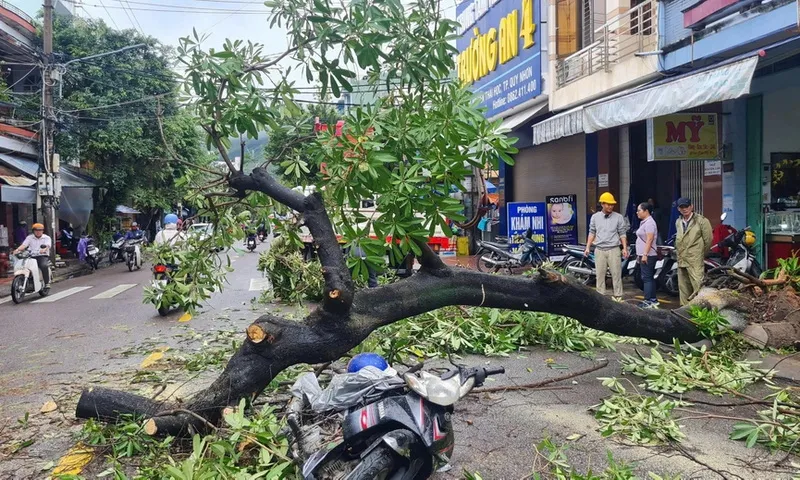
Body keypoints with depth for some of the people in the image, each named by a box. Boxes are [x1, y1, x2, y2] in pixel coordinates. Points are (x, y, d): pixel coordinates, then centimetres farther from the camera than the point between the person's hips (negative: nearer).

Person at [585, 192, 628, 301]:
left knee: (616, 274, -1)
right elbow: (592, 233, 11)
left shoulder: (618, 217, 1)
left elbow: (622, 234, 3)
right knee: (600, 275, 4)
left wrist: (625, 248, -5)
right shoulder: (595, 217, 6)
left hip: (614, 250, -2)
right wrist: (587, 247, 5)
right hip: (599, 250, 2)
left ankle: (618, 297, 5)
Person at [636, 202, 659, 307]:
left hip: (647, 255, -11)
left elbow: (649, 240, -22)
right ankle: (653, 300, 20)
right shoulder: (644, 222, 17)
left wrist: (645, 254, -25)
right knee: (650, 278, 13)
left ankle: (648, 302, -10)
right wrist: (640, 255, 23)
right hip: (644, 255, 11)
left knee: (647, 278, -10)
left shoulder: (649, 223, -14)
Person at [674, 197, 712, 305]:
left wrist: (702, 254, 6)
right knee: (683, 288, 12)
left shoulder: (701, 221, -5)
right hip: (681, 260, 7)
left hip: (695, 261, -7)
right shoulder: (678, 222, 14)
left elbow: (708, 240, -3)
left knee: (698, 287, -13)